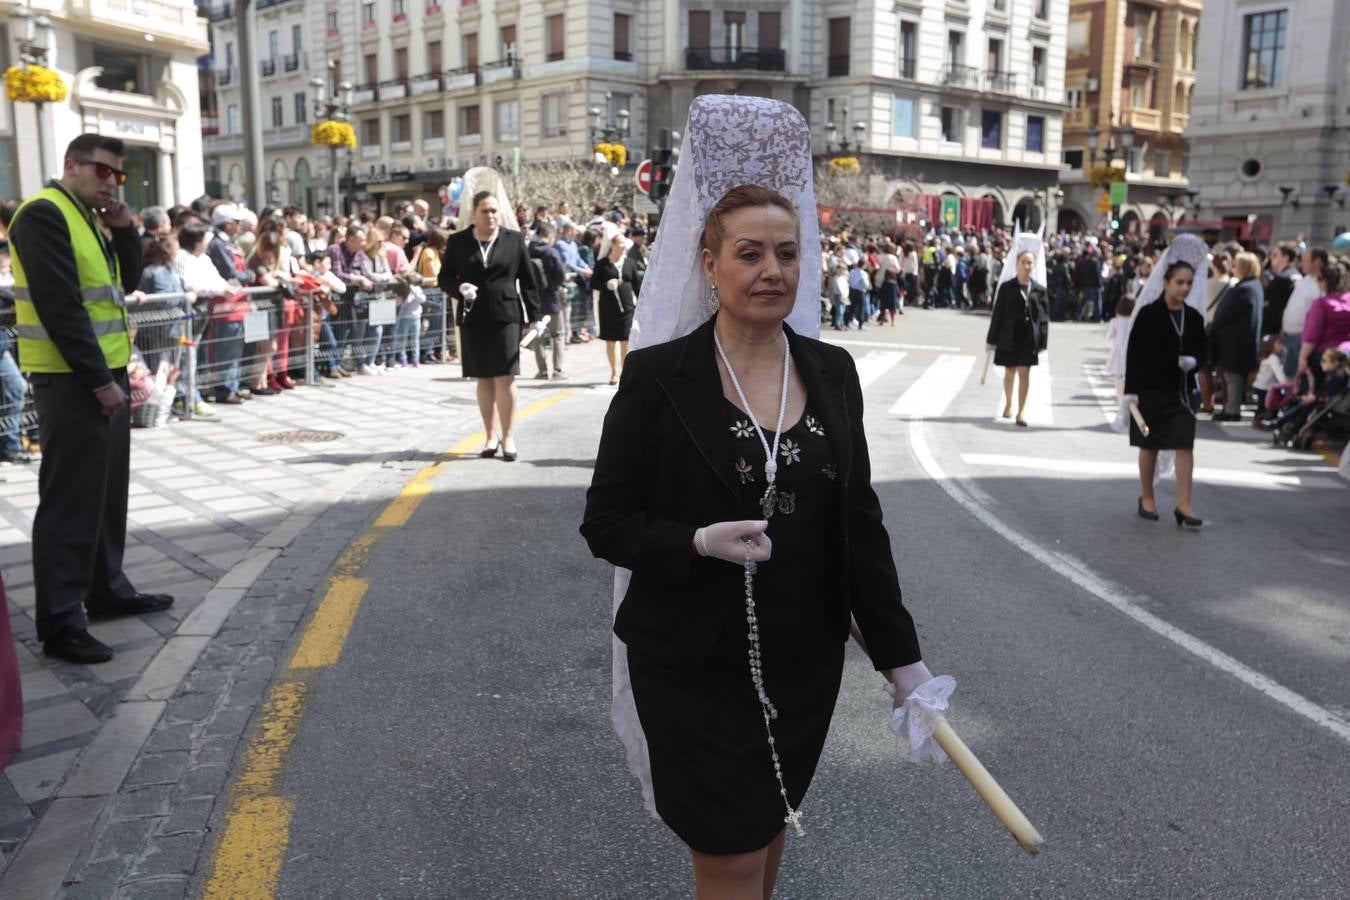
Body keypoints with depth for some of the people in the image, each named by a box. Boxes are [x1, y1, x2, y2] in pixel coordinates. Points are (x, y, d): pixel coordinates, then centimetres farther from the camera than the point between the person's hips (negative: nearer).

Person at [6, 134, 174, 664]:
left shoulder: (88, 218, 16)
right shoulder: (44, 214, -13)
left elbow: (127, 284, 15)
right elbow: (60, 307, -20)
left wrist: (123, 229, 2)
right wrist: (98, 379, -20)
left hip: (105, 371, 9)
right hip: (71, 379, -9)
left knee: (108, 490, 15)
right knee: (70, 499, -5)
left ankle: (106, 589, 28)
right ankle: (60, 623, 2)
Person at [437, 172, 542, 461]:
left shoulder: (514, 239, 3)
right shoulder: (458, 242, 5)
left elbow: (528, 280, 6)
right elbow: (444, 277, 9)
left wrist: (534, 316, 2)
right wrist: (459, 288, -13)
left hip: (505, 317, -1)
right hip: (473, 318, 2)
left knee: (505, 378, -4)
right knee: (484, 379, 7)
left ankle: (508, 437, 4)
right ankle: (491, 435, 16)